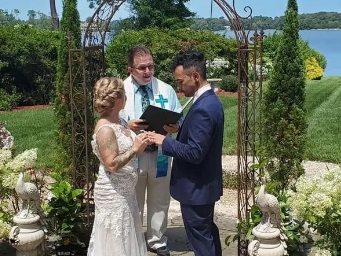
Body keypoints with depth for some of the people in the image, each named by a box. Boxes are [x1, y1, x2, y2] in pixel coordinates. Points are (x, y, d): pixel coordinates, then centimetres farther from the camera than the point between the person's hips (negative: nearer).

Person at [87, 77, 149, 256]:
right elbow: (112, 165, -26)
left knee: (128, 238, 21)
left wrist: (141, 142, 0)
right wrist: (135, 149, -23)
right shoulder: (105, 129, -23)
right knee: (116, 242, 6)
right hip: (113, 194, -9)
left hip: (126, 191, 9)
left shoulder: (120, 122, 4)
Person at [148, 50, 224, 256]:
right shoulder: (210, 100, 6)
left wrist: (165, 141, -18)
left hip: (197, 187, -10)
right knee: (208, 232, 23)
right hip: (206, 183, 10)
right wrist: (177, 131, 4)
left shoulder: (203, 108, -27)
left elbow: (194, 153, -27)